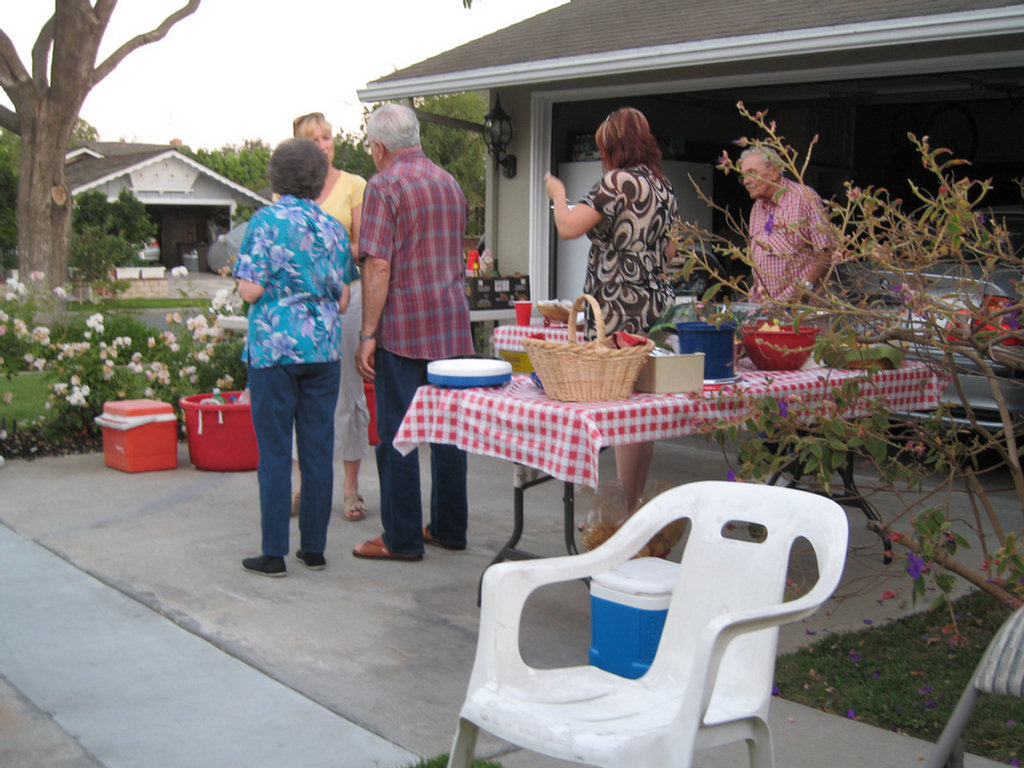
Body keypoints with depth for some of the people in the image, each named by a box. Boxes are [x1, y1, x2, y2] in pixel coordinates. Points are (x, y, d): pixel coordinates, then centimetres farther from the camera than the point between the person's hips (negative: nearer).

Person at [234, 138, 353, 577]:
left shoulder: (265, 222, -6)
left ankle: (274, 554, 5)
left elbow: (250, 290, -11)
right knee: (318, 451, 8)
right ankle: (314, 548, 14)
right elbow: (343, 300, 8)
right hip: (323, 349, 4)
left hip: (274, 348, -4)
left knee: (275, 454, 1)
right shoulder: (332, 228, 7)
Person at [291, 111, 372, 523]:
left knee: (348, 391, 0)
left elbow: (363, 247, 1)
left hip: (344, 293, -2)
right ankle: (305, 483, 14)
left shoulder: (354, 185, 3)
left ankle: (351, 486, 9)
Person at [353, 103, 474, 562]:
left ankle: (402, 537, 2)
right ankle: (449, 527, 19)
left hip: (404, 326, -7)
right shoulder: (449, 182, 16)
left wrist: (368, 335, -14)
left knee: (397, 433, -1)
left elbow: (379, 267, -15)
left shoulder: (385, 186, -8)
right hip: (453, 324, 7)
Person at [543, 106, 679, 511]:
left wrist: (558, 194, 0)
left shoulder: (619, 181, -11)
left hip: (622, 313, -9)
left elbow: (568, 227, -18)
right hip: (657, 307, 9)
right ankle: (635, 505, 20)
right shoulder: (664, 187, 15)